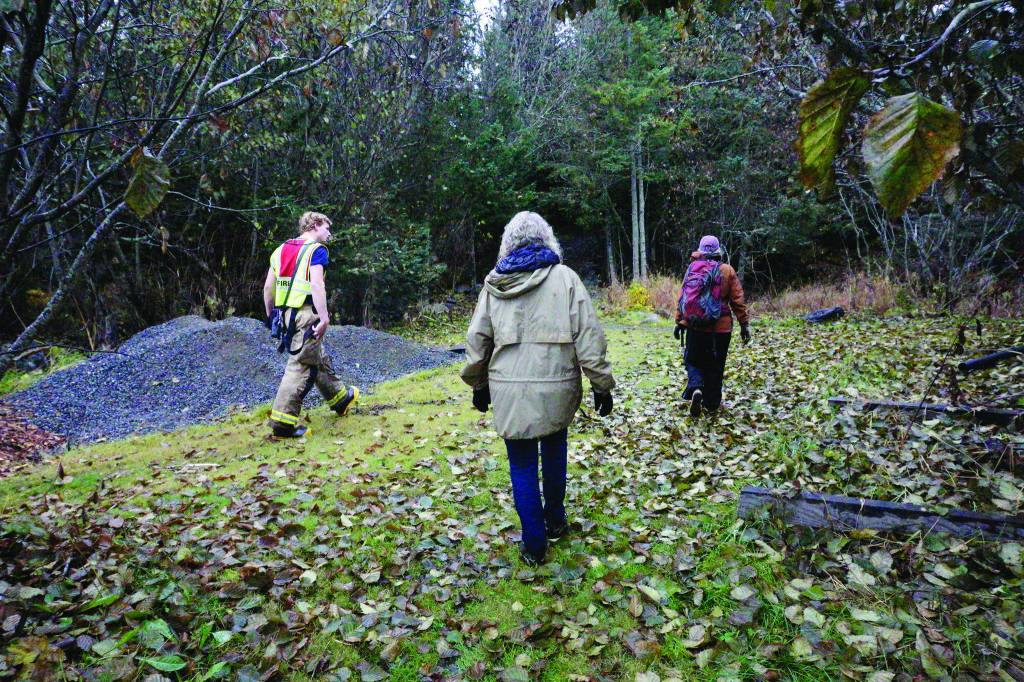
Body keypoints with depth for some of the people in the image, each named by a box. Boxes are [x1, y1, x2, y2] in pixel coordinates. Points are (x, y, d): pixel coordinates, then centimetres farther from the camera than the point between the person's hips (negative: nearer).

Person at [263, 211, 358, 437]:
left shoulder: (281, 249, 17)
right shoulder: (316, 249, -5)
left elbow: (268, 287, 14)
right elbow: (316, 285, -18)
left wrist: (270, 315, 21)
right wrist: (324, 318, -20)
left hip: (285, 314, 8)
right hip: (305, 314, -8)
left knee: (319, 359, 21)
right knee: (301, 365, -5)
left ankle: (340, 398, 37)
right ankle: (283, 422, -5)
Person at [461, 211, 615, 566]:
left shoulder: (494, 284, 4)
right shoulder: (565, 278, -3)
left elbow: (477, 341, 9)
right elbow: (588, 337, -6)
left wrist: (479, 385, 21)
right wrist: (601, 385, 2)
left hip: (509, 390, 0)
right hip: (556, 388, 0)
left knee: (522, 466, 10)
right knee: (554, 452, 22)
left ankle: (534, 544, 18)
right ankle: (555, 521, 38)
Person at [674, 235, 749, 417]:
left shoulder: (692, 268, 0)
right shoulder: (726, 271, -3)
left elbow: (682, 297, 1)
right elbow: (737, 300, -2)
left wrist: (679, 321, 8)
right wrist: (744, 324, 4)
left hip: (694, 327, 1)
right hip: (720, 328, 0)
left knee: (693, 361, 14)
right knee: (715, 367, 13)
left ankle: (695, 389, -12)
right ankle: (711, 402, 20)